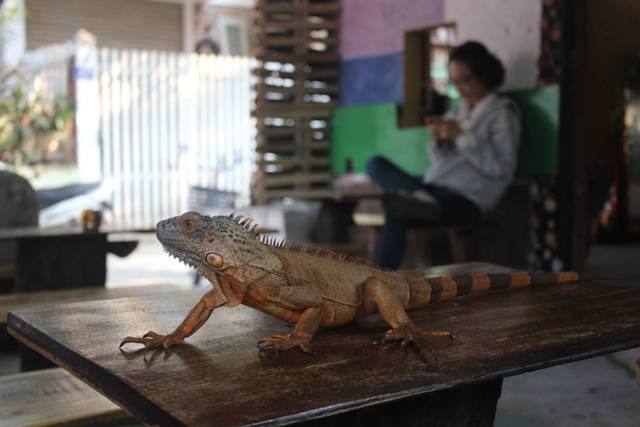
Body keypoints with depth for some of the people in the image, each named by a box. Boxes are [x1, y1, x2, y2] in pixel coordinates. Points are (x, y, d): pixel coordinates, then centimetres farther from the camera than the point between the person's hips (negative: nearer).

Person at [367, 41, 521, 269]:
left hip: (468, 200, -7)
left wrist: (462, 136, -15)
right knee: (376, 164, -18)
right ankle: (422, 199, -38)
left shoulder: (503, 112, 0)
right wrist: (437, 140, -3)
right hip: (436, 188, 8)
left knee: (396, 216, -31)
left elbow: (501, 169, -11)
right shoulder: (458, 112, 21)